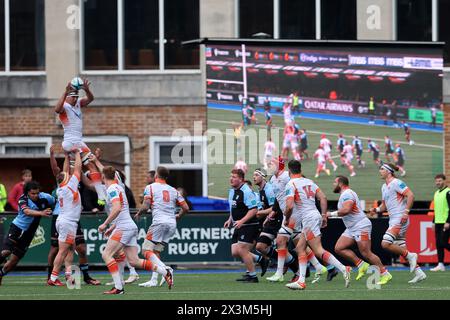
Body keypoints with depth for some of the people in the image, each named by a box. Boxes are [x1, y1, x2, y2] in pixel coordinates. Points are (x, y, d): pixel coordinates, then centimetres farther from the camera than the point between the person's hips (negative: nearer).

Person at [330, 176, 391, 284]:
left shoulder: (347, 193, -13)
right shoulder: (344, 195, 20)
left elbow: (346, 210, -26)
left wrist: (331, 214, -15)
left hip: (361, 226, -11)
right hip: (351, 228, 11)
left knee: (366, 253, -11)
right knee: (339, 248, 0)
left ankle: (385, 274, -3)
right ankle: (361, 265, 3)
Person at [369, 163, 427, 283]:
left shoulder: (396, 183, -10)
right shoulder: (384, 187, 18)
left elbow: (410, 195, -18)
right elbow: (384, 205, 27)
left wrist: (406, 212, -23)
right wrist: (377, 209, 7)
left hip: (400, 219, -10)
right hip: (393, 220, 10)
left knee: (385, 244, -18)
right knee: (402, 249, 7)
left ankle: (410, 256, -8)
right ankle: (419, 273, 8)